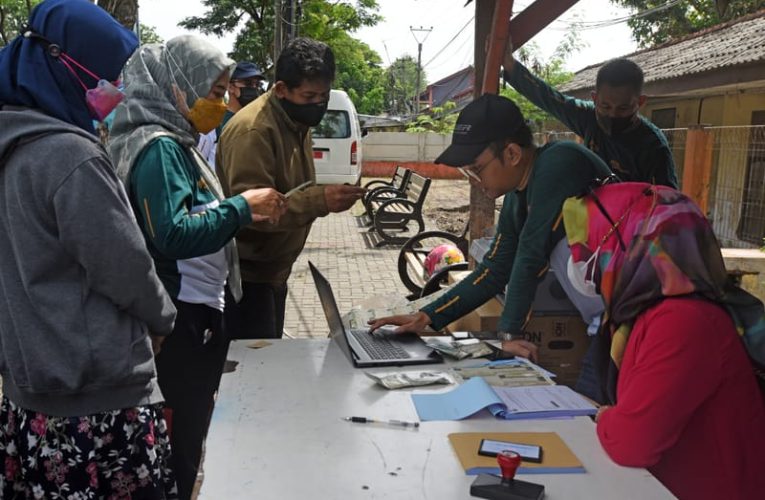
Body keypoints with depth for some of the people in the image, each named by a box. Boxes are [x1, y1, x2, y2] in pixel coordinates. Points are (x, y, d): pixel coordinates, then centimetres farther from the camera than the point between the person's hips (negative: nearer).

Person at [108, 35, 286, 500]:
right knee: (182, 440, 4)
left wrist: (246, 214, 6)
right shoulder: (159, 147, -18)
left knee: (188, 431, 21)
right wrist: (241, 206, -20)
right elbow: (172, 236, -27)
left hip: (195, 309, 10)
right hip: (181, 318, -10)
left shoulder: (176, 140, 12)